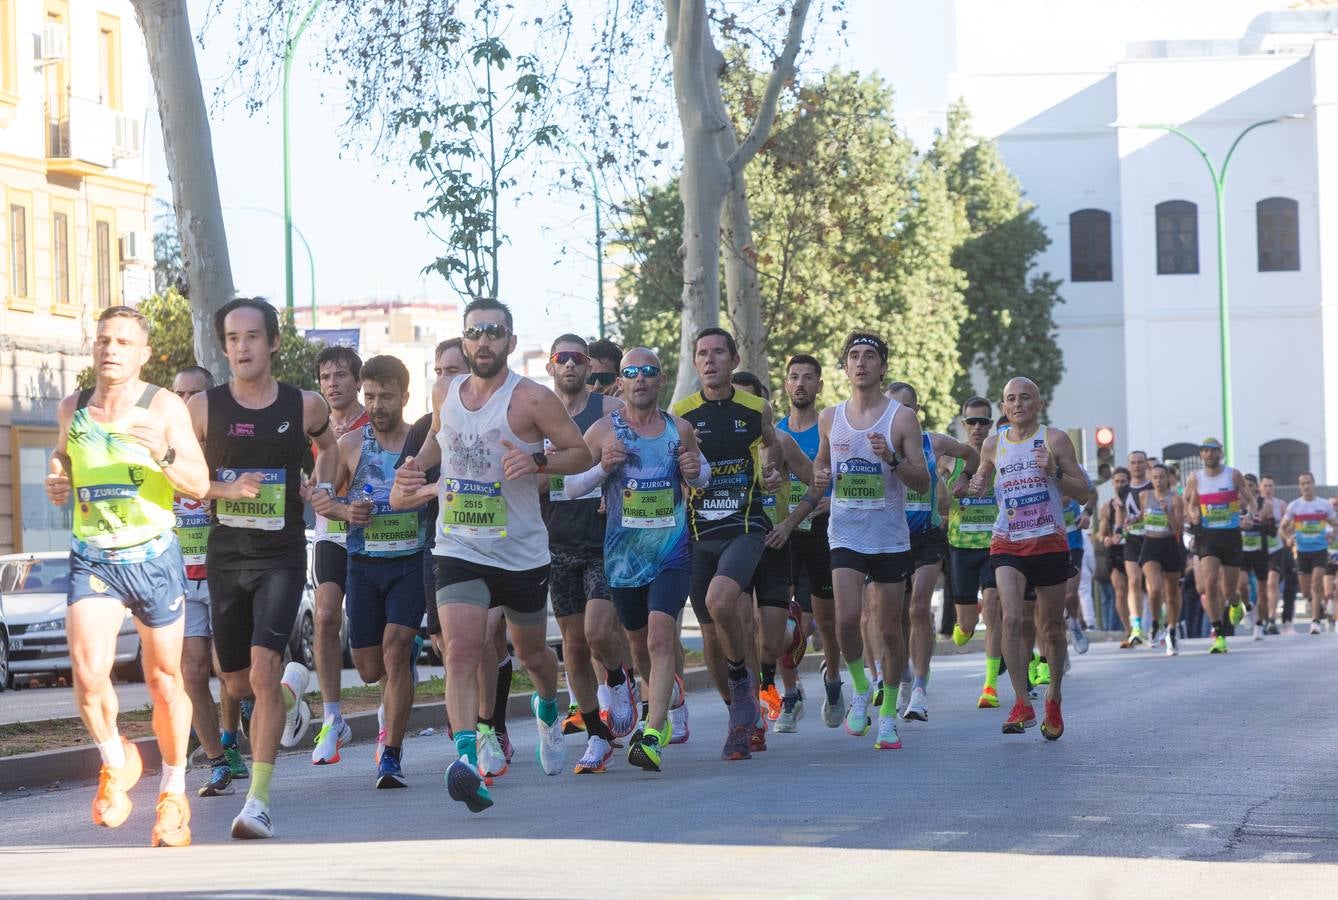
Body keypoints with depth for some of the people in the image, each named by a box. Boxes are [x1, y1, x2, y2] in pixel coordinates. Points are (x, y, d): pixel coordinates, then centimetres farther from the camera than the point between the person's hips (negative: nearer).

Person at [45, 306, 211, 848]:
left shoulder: (164, 407, -5)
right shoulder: (72, 409, 7)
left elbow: (200, 486, -9)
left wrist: (164, 455, -28)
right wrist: (56, 483, 5)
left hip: (152, 556, -2)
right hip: (90, 559, 2)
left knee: (164, 680, 7)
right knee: (88, 673, -17)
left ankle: (173, 793, 25)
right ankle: (116, 762, 11)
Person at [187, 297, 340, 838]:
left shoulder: (305, 406, 0)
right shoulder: (203, 408, -2)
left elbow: (328, 445, 22)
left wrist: (322, 491, 5)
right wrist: (225, 489, -13)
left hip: (282, 555, -2)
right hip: (226, 555, 2)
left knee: (262, 672, -19)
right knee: (238, 684, 13)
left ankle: (259, 800, -17)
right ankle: (292, 690, 50)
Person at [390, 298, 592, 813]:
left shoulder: (532, 399, -11)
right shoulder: (444, 395, 4)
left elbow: (582, 453, -6)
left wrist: (537, 462, -24)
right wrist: (418, 465, 6)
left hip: (522, 553, -1)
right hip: (459, 550, 2)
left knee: (531, 650, 18)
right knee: (461, 650, -19)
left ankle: (548, 710, 52)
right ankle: (466, 757, -29)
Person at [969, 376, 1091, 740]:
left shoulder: (1055, 439, -2)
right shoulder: (993, 445, 7)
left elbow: (1084, 493, -3)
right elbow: (983, 479, 25)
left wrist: (1054, 472, -19)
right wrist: (977, 485, 2)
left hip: (1049, 543, -1)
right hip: (1008, 546, 1)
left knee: (1051, 629, 9)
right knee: (1012, 619, -18)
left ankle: (1054, 700, 28)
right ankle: (1022, 704, -15)